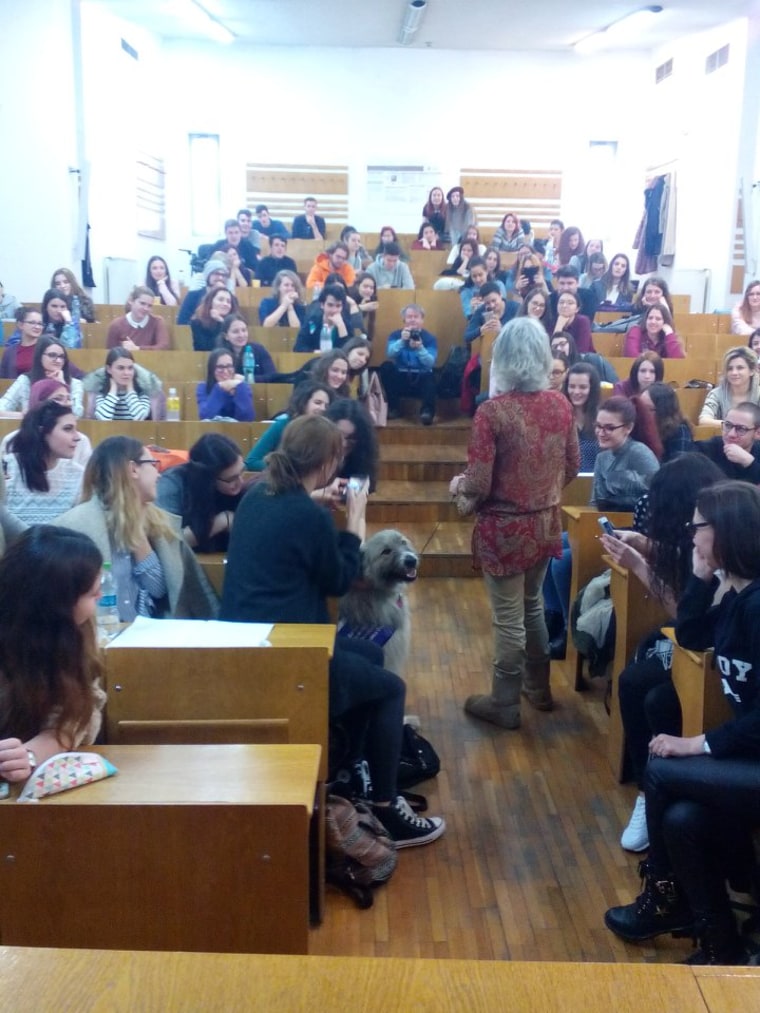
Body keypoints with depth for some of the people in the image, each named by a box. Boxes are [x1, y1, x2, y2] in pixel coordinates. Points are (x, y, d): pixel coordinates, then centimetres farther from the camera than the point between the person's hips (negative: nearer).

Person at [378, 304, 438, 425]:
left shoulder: (430, 338, 2)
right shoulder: (395, 335, 6)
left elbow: (430, 363, -13)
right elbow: (390, 354, -14)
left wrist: (420, 348, -30)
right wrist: (402, 340, -31)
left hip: (421, 380, -2)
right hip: (400, 378, 2)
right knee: (386, 366, -25)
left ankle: (427, 411, -41)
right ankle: (393, 407, -18)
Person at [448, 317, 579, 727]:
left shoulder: (492, 411, -21)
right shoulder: (560, 404, -4)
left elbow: (478, 486, -20)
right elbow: (571, 467, 6)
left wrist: (458, 484, 1)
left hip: (505, 530, -5)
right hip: (546, 524, 6)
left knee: (509, 618, 8)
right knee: (533, 605, 25)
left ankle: (505, 705, 23)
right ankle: (538, 687, 40)